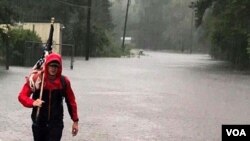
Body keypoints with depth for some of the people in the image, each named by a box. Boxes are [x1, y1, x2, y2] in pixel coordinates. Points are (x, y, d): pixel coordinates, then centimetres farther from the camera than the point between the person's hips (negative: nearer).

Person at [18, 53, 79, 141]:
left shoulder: (64, 81, -5)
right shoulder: (36, 79, -9)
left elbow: (71, 101, 5)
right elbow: (22, 96, -7)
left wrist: (75, 120, 6)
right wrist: (33, 102, -28)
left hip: (56, 124, -1)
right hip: (39, 123, 1)